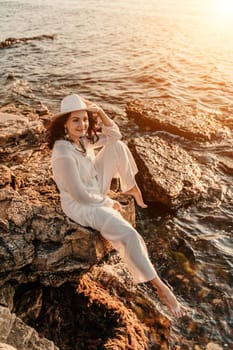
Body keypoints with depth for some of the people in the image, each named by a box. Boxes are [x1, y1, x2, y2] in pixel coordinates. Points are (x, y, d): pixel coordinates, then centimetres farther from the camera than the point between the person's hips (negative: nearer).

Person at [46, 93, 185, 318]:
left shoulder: (82, 137, -6)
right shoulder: (64, 155, -32)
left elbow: (114, 135, 2)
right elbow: (81, 195, -29)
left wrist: (100, 111, -14)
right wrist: (109, 203, -14)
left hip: (95, 190, 9)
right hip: (81, 205, -9)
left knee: (118, 146, 7)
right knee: (129, 235, -24)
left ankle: (131, 187, 24)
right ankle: (160, 287, -8)